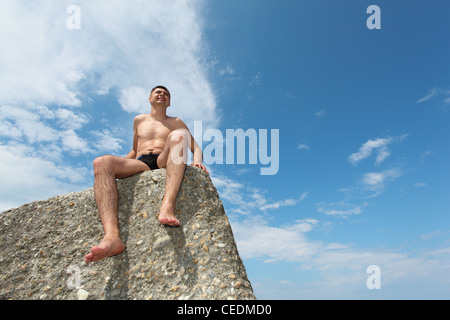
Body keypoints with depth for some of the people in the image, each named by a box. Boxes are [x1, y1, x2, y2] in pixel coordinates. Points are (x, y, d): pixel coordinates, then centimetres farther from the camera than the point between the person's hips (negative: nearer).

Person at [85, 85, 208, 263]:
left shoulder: (175, 122, 25)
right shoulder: (139, 120, 31)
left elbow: (196, 148, 17)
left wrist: (197, 162, -6)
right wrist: (117, 167, 16)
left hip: (163, 163, -1)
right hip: (140, 165, 2)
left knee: (179, 135, -31)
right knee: (101, 162, -29)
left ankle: (167, 206, -52)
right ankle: (112, 236, -50)